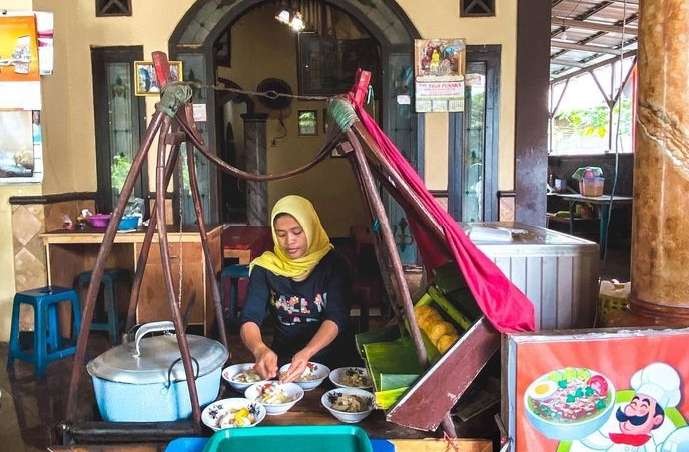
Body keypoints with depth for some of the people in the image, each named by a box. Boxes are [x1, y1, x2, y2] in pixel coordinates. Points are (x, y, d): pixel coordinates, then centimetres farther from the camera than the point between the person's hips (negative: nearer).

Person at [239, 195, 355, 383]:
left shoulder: (333, 264, -4)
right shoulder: (265, 268, 1)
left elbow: (336, 318, -14)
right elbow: (250, 319, -10)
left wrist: (306, 353, -33)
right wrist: (259, 349, -33)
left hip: (333, 360, -1)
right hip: (282, 361, 2)